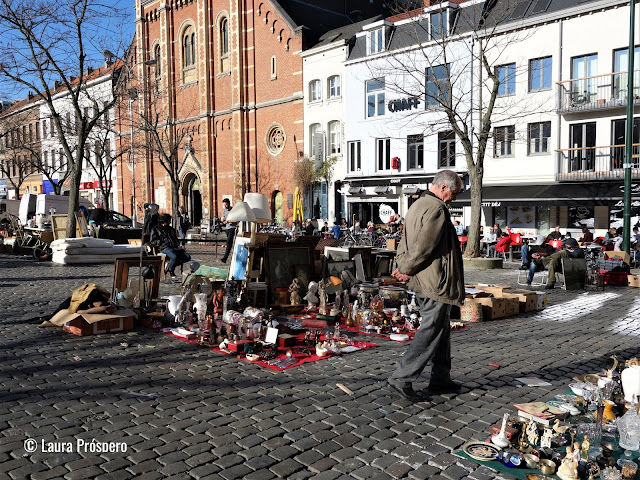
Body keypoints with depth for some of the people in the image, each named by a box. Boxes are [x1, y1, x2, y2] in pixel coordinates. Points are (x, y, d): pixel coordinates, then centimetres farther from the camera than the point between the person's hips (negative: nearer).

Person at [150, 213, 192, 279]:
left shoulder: (171, 229, 28)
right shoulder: (155, 229, 11)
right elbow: (152, 243, 6)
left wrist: (179, 245, 10)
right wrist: (161, 241, -11)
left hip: (174, 247, 6)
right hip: (164, 248, -6)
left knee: (187, 257, -17)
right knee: (174, 257, -37)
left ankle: (169, 265, -2)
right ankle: (171, 271, -6)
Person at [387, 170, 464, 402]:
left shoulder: (417, 205, 16)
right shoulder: (437, 209, -17)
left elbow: (405, 240, 17)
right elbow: (423, 247, -21)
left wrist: (402, 266, 7)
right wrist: (406, 270, -10)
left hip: (421, 281, 10)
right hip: (435, 282, -10)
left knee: (441, 330, 18)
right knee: (431, 332, -3)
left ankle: (441, 379, 27)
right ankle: (401, 378, 0)